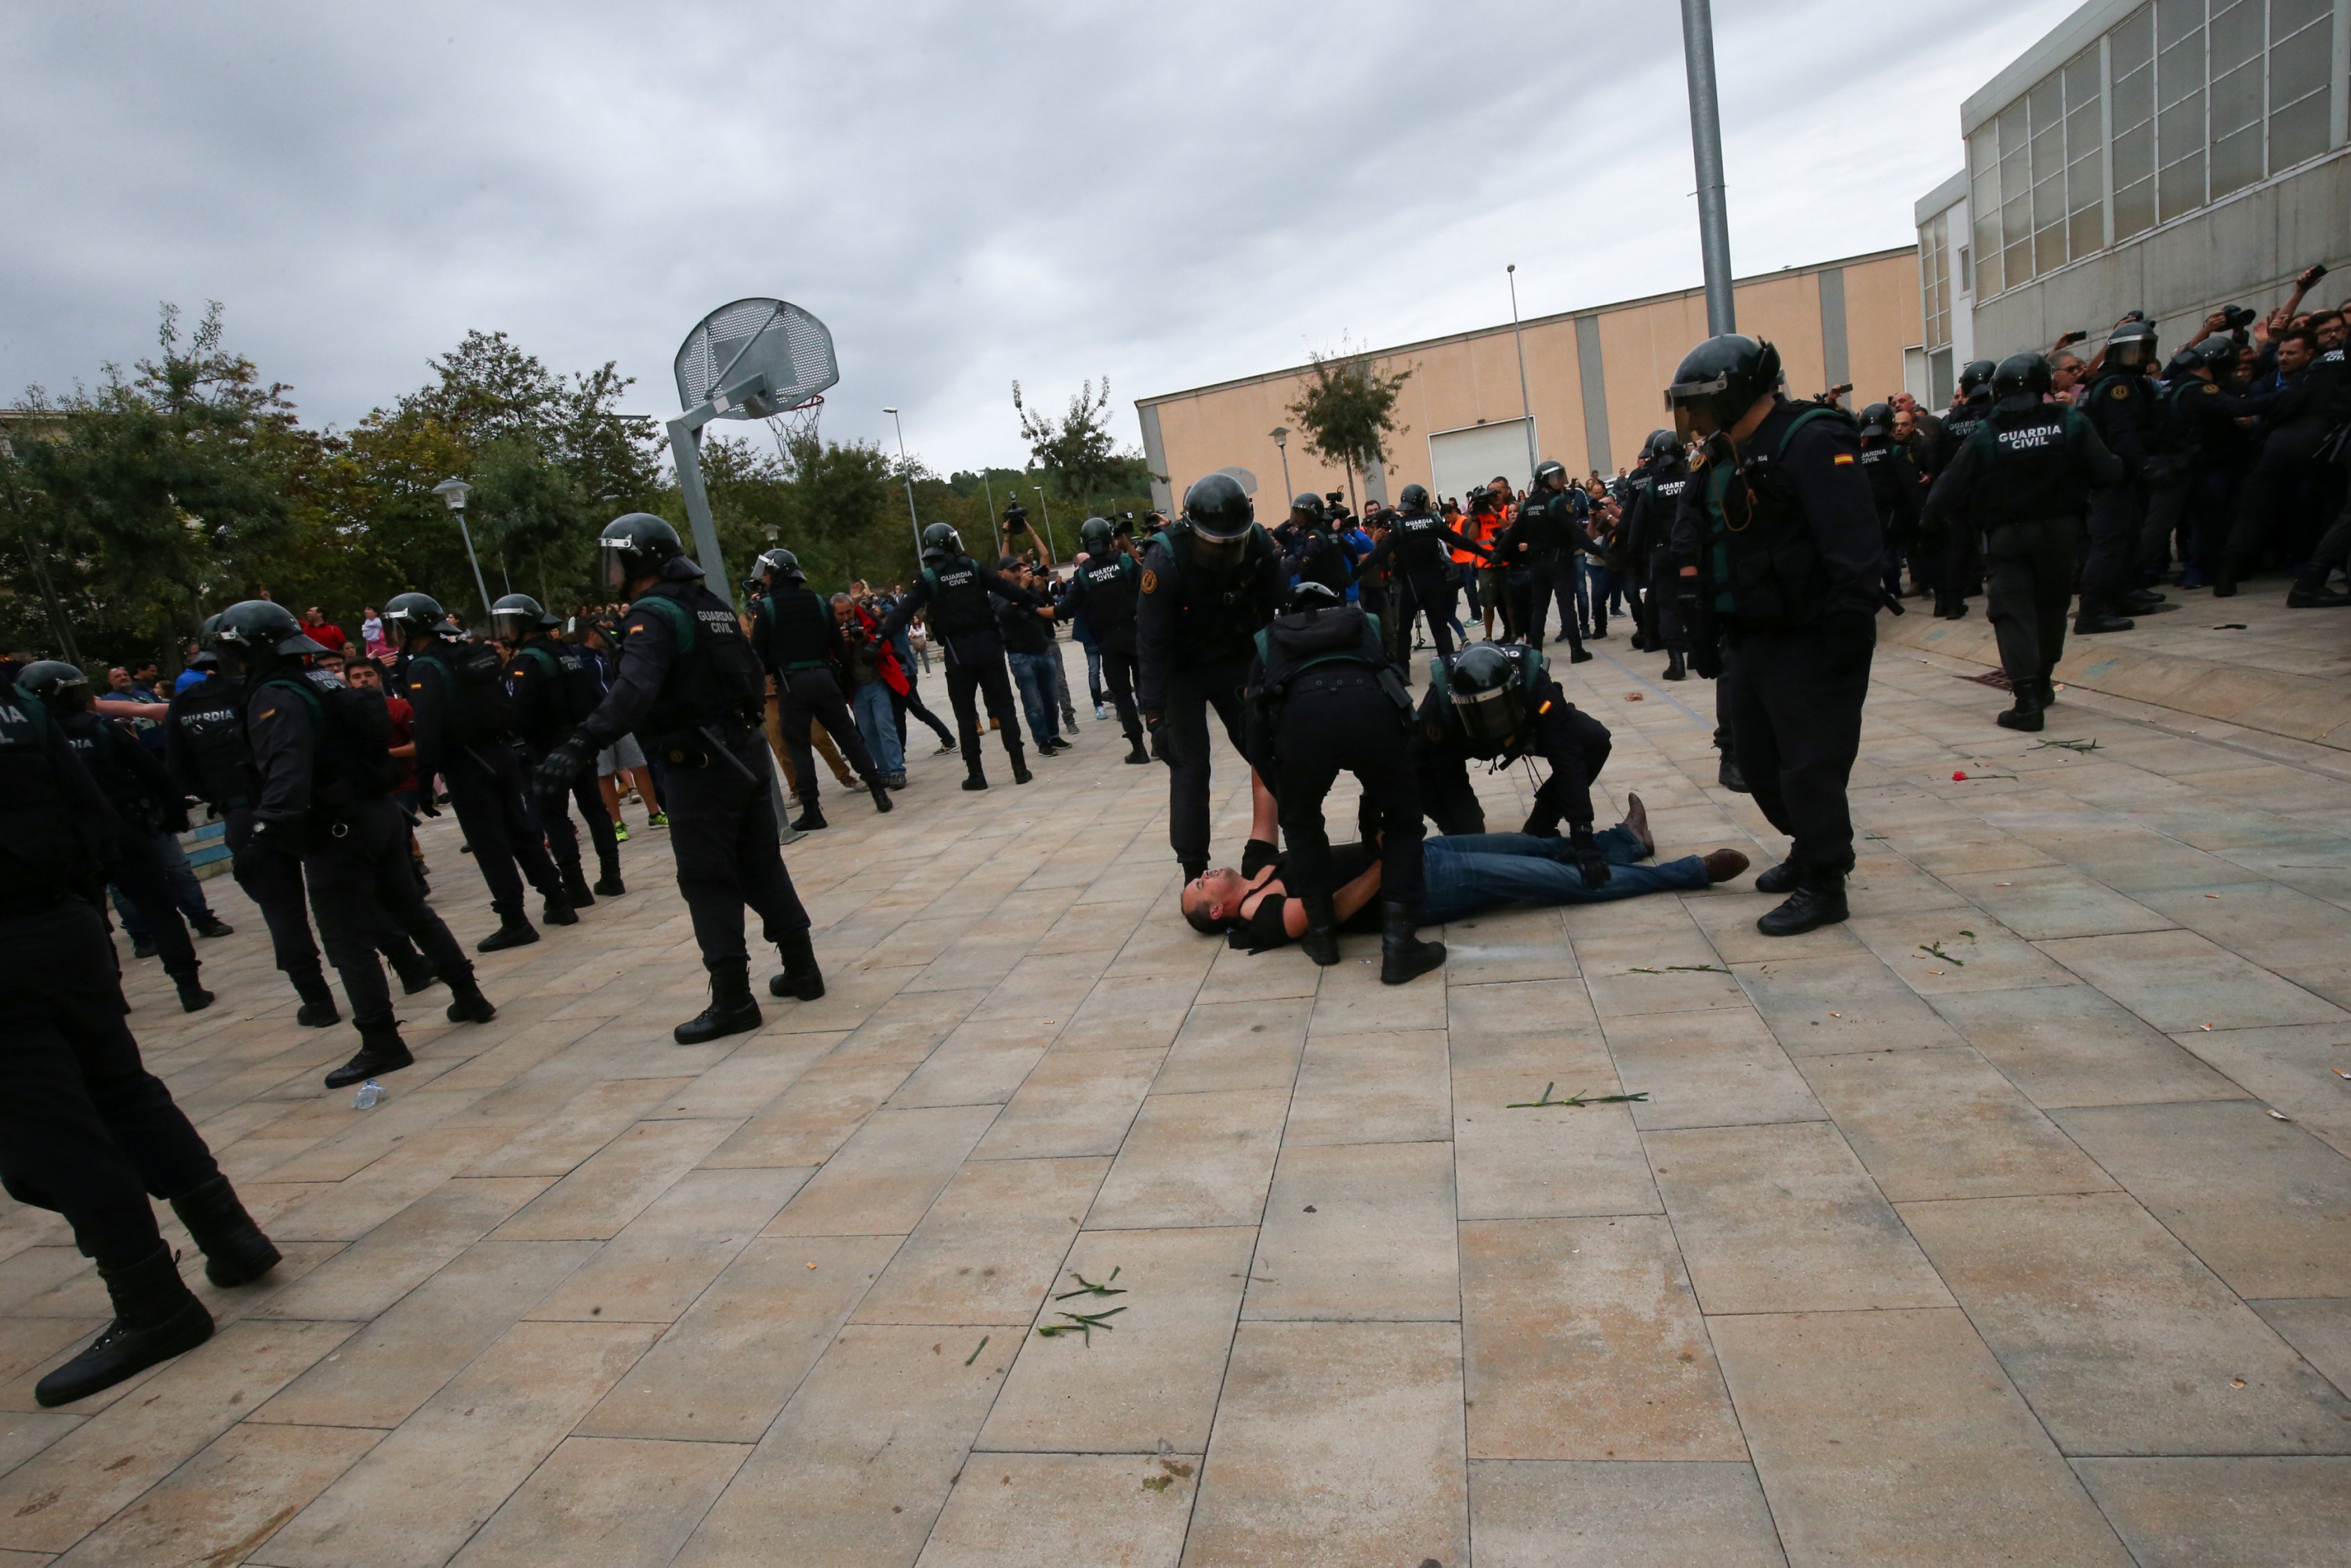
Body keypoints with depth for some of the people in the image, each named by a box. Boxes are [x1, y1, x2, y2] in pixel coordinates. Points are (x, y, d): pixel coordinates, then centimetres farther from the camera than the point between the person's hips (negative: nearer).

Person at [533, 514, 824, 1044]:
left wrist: (581, 746, -37)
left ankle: (732, 1000, 2)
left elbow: (633, 692, -29)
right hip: (746, 753, 8)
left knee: (707, 881, -1)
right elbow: (751, 674, 19)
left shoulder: (655, 613, -14)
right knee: (761, 867, 16)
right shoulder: (710, 604, 13)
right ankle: (802, 969, 22)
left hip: (700, 765, -8)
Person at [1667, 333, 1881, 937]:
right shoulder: (1723, 456, 12)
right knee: (1759, 762, 18)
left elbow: (1852, 545, -24)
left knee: (1810, 766, -3)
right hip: (1748, 638, 9)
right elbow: (1695, 523, 22)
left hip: (1809, 643, -9)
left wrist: (1850, 629, -27)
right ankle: (1809, 850, 37)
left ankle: (1823, 884, 10)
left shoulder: (1811, 441, -16)